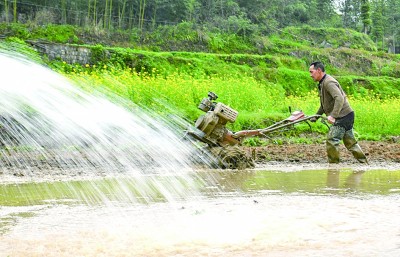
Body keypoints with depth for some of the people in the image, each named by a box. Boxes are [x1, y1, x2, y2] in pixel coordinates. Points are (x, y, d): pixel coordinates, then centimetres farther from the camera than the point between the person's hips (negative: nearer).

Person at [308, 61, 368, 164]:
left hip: (343, 116, -10)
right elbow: (324, 104, 27)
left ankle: (333, 163, -4)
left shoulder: (329, 82, -19)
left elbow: (340, 99, -32)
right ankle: (364, 162, 24)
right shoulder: (322, 83, 14)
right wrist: (316, 116, 25)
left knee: (332, 139, -11)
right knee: (350, 141, 16)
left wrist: (333, 115, -38)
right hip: (346, 116, 10)